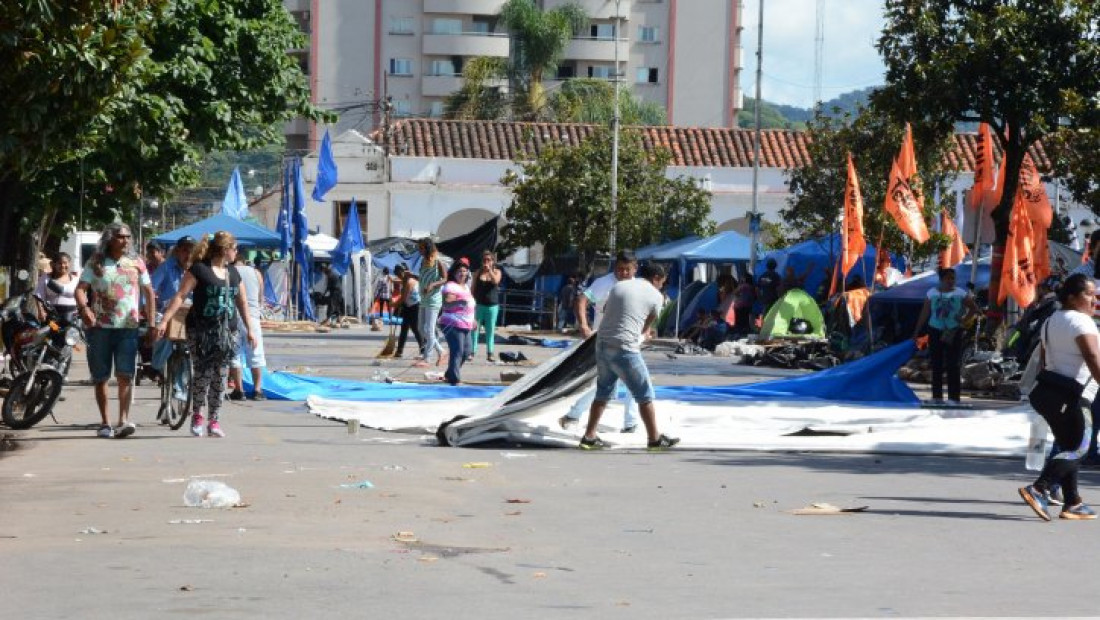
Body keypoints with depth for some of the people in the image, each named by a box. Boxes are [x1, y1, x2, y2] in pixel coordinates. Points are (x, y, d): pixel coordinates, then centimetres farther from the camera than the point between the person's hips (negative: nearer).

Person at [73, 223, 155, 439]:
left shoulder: (136, 263, 9)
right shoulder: (95, 263, 5)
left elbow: (149, 292, 13)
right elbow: (80, 289, -2)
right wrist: (84, 309, -23)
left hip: (128, 327, 0)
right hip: (100, 327, 0)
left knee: (125, 375, -13)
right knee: (101, 378, 5)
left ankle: (123, 421, -19)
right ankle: (104, 423, 14)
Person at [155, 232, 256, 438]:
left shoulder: (233, 272, 14)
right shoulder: (199, 269, -6)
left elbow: (242, 303, 22)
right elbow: (180, 296, -11)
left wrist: (250, 330, 20)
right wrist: (164, 321, -19)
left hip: (227, 333, 5)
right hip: (202, 331, -5)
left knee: (220, 379, 3)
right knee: (202, 374, -7)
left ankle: (214, 421, 9)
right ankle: (196, 415, 13)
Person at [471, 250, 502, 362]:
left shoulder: (497, 272, 5)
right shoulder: (478, 273, 5)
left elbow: (496, 281, -16)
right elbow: (473, 289, 6)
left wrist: (489, 270, -14)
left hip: (492, 305, 0)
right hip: (479, 305, 0)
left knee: (490, 331, 4)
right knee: (475, 329, -3)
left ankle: (489, 353, 8)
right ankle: (472, 352, -1)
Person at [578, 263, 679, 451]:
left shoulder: (619, 286, 13)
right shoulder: (655, 296, -1)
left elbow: (604, 309, 29)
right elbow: (646, 327, 9)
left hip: (602, 344, 6)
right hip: (624, 349, -6)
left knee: (603, 393, 19)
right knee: (645, 395, 7)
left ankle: (589, 437, 18)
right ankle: (655, 438, 13)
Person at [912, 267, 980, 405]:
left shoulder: (960, 294, 1)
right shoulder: (932, 293, 4)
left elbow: (974, 308, 9)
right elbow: (924, 314, 6)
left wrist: (964, 319, -5)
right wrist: (917, 331, 4)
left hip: (953, 333, -2)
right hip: (935, 331, 2)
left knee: (952, 365, -7)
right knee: (936, 365, 6)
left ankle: (953, 397, -5)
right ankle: (937, 396, 13)